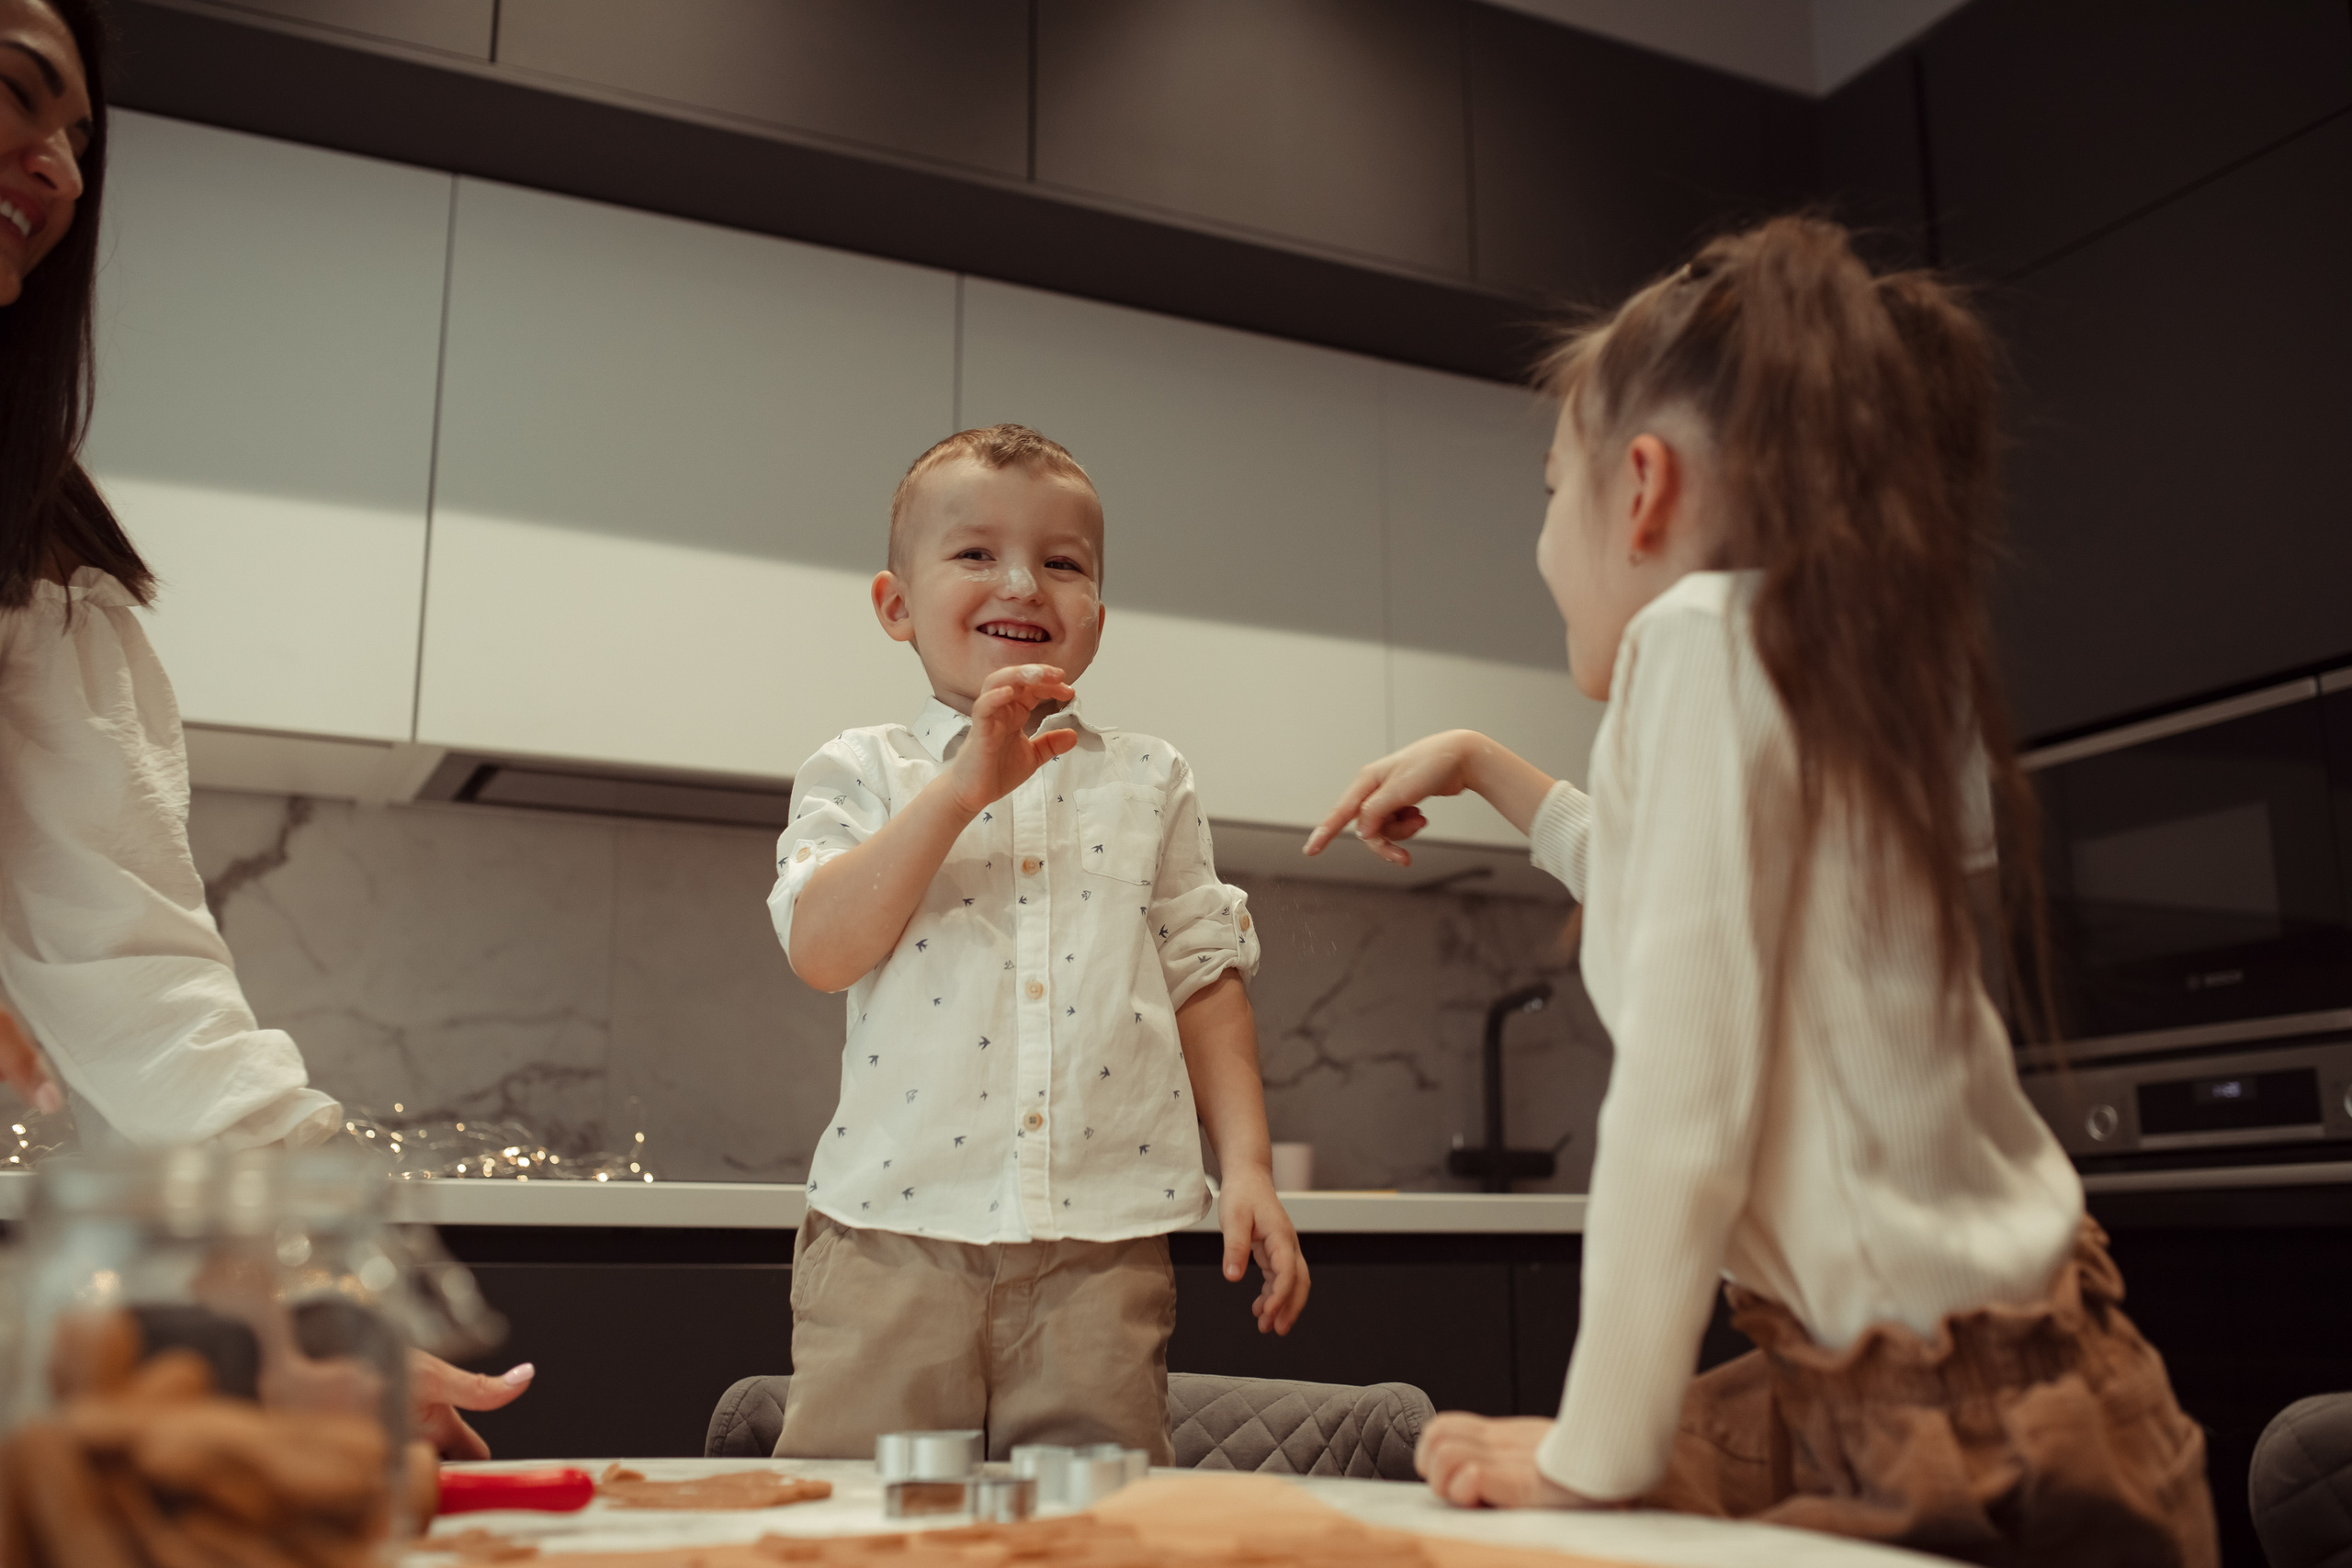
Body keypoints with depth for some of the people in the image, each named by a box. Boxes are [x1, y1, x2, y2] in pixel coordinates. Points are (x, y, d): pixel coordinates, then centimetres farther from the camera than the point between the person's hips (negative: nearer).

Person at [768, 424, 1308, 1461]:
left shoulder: (1148, 782, 12)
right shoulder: (862, 773, 8)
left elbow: (1206, 981, 12)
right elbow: (819, 951, -8)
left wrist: (1248, 1165, 3)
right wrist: (959, 789, -13)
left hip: (1104, 1244, 1)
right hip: (895, 1231, 0)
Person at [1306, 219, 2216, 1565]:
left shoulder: (1706, 633, -19)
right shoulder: (1831, 669, 7)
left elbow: (1684, 1103, -23)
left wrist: (1594, 1460, -14)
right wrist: (1483, 766, 28)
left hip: (1975, 1451, -8)